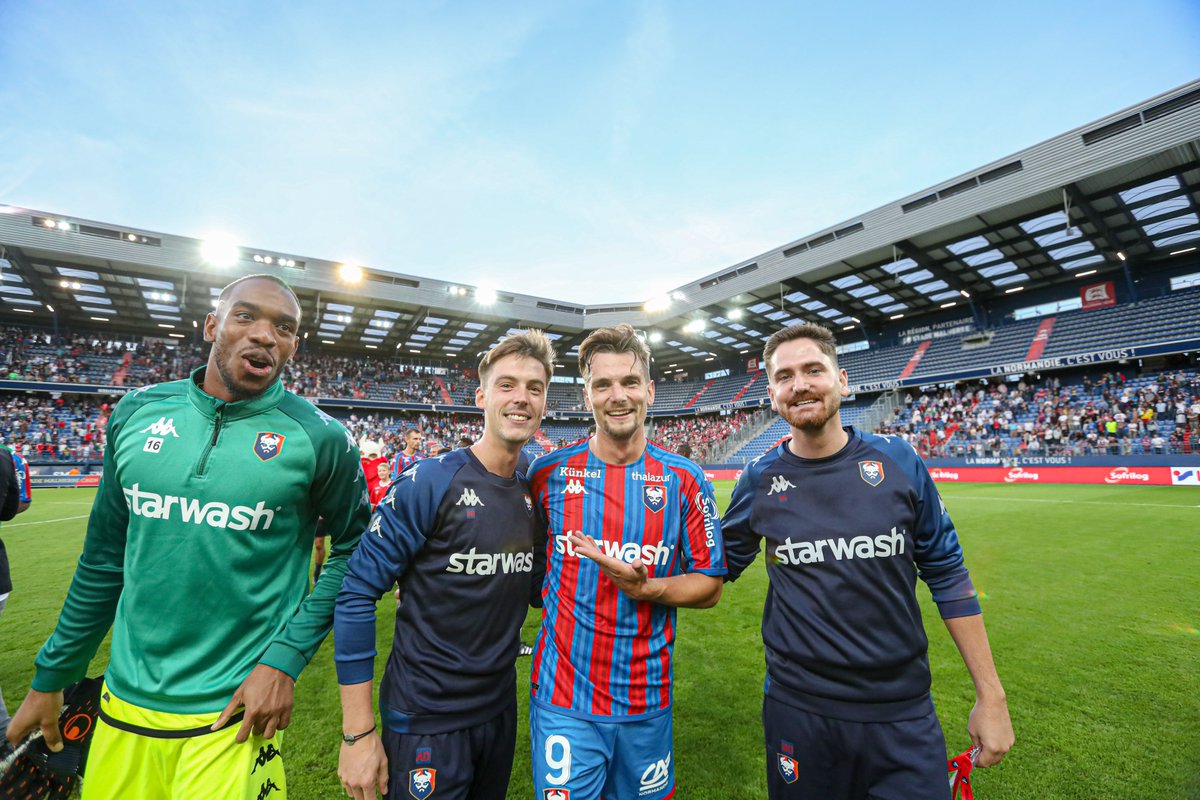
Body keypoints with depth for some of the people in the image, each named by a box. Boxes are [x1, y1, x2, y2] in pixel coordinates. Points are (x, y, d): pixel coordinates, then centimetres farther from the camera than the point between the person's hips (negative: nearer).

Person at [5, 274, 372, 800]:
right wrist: (50, 678, 13)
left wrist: (285, 660, -11)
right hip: (125, 699, 4)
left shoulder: (319, 437, -13)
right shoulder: (139, 411, 0)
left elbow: (353, 548, -6)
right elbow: (104, 559, 8)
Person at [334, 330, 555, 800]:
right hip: (426, 722, -6)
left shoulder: (535, 496, -2)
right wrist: (358, 732, -14)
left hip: (500, 709, 6)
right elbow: (357, 594, -16)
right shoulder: (431, 483, -20)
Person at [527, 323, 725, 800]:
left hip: (647, 701, 1)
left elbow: (709, 587, -3)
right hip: (563, 699, -1)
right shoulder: (550, 472, -7)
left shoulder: (684, 481, -7)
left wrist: (645, 589, -17)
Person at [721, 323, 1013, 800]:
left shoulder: (897, 460, -7)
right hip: (798, 710, 0)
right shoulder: (760, 479, -7)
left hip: (905, 710, 1)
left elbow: (947, 576, 1)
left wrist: (990, 695, 3)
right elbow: (717, 568, 7)